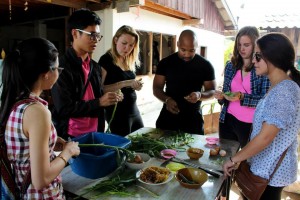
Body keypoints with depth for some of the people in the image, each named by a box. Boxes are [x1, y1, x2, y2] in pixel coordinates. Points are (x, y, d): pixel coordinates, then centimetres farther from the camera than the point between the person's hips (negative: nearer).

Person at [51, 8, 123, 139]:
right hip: (71, 137, -6)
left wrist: (110, 100, -2)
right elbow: (64, 109, -19)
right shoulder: (62, 68, -14)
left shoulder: (95, 66, 8)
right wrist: (99, 102, -19)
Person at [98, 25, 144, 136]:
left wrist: (136, 85, -2)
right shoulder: (106, 60, -11)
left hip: (133, 110, 7)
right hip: (117, 113, -7)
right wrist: (124, 83, -25)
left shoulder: (131, 61, 9)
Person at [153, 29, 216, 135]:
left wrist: (200, 95, -20)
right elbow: (157, 88, 1)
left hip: (193, 119, 0)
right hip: (167, 117, 1)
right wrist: (167, 99, -20)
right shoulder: (165, 62, -1)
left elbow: (211, 91, 3)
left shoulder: (205, 65, -3)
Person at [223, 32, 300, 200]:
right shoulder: (279, 88, 8)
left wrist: (234, 159, -17)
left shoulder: (283, 91, -24)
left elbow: (265, 137, -27)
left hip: (271, 171, -9)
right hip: (267, 166, 9)